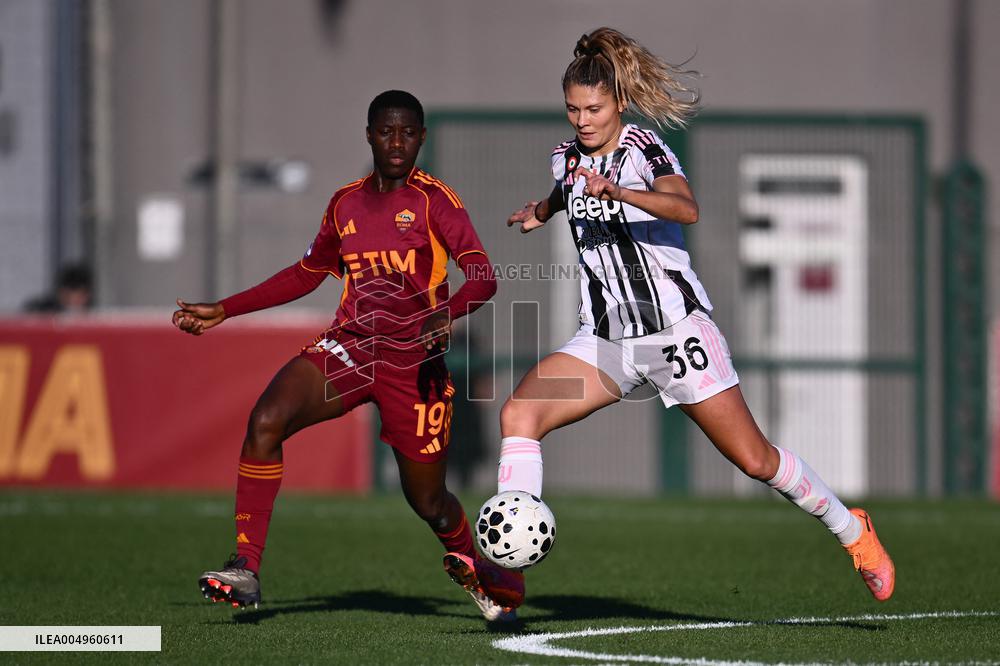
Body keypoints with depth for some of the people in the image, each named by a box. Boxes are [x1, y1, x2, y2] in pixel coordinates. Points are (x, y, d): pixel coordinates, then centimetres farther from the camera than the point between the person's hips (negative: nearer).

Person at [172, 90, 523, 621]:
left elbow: (484, 278, -15)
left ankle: (475, 568, 40)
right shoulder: (346, 203, 11)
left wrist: (447, 314, -37)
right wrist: (221, 311, 24)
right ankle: (245, 569, -23)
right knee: (266, 420, -24)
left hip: (414, 360, -3)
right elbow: (306, 274, 26)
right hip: (348, 346, 3)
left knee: (427, 501, 5)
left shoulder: (434, 200, -4)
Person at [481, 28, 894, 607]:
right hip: (606, 339, 6)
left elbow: (687, 209, -33)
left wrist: (618, 193, -44)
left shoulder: (643, 148, -10)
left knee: (755, 460, -3)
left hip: (675, 327, -6)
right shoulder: (568, 160, 10)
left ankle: (853, 532, 20)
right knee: (518, 414, -18)